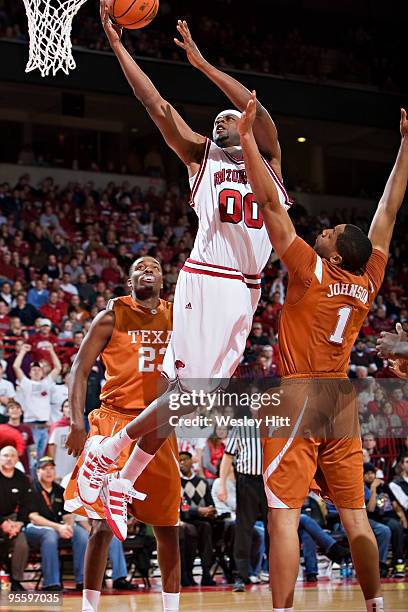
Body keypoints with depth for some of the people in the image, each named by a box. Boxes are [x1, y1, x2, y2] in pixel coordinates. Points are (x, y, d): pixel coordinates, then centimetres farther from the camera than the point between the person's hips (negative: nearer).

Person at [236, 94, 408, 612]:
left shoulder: (311, 272, -10)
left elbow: (271, 205, -14)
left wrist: (247, 138, -13)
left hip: (299, 398, -6)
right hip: (342, 401, 6)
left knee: (283, 514, -9)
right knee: (354, 514, 11)